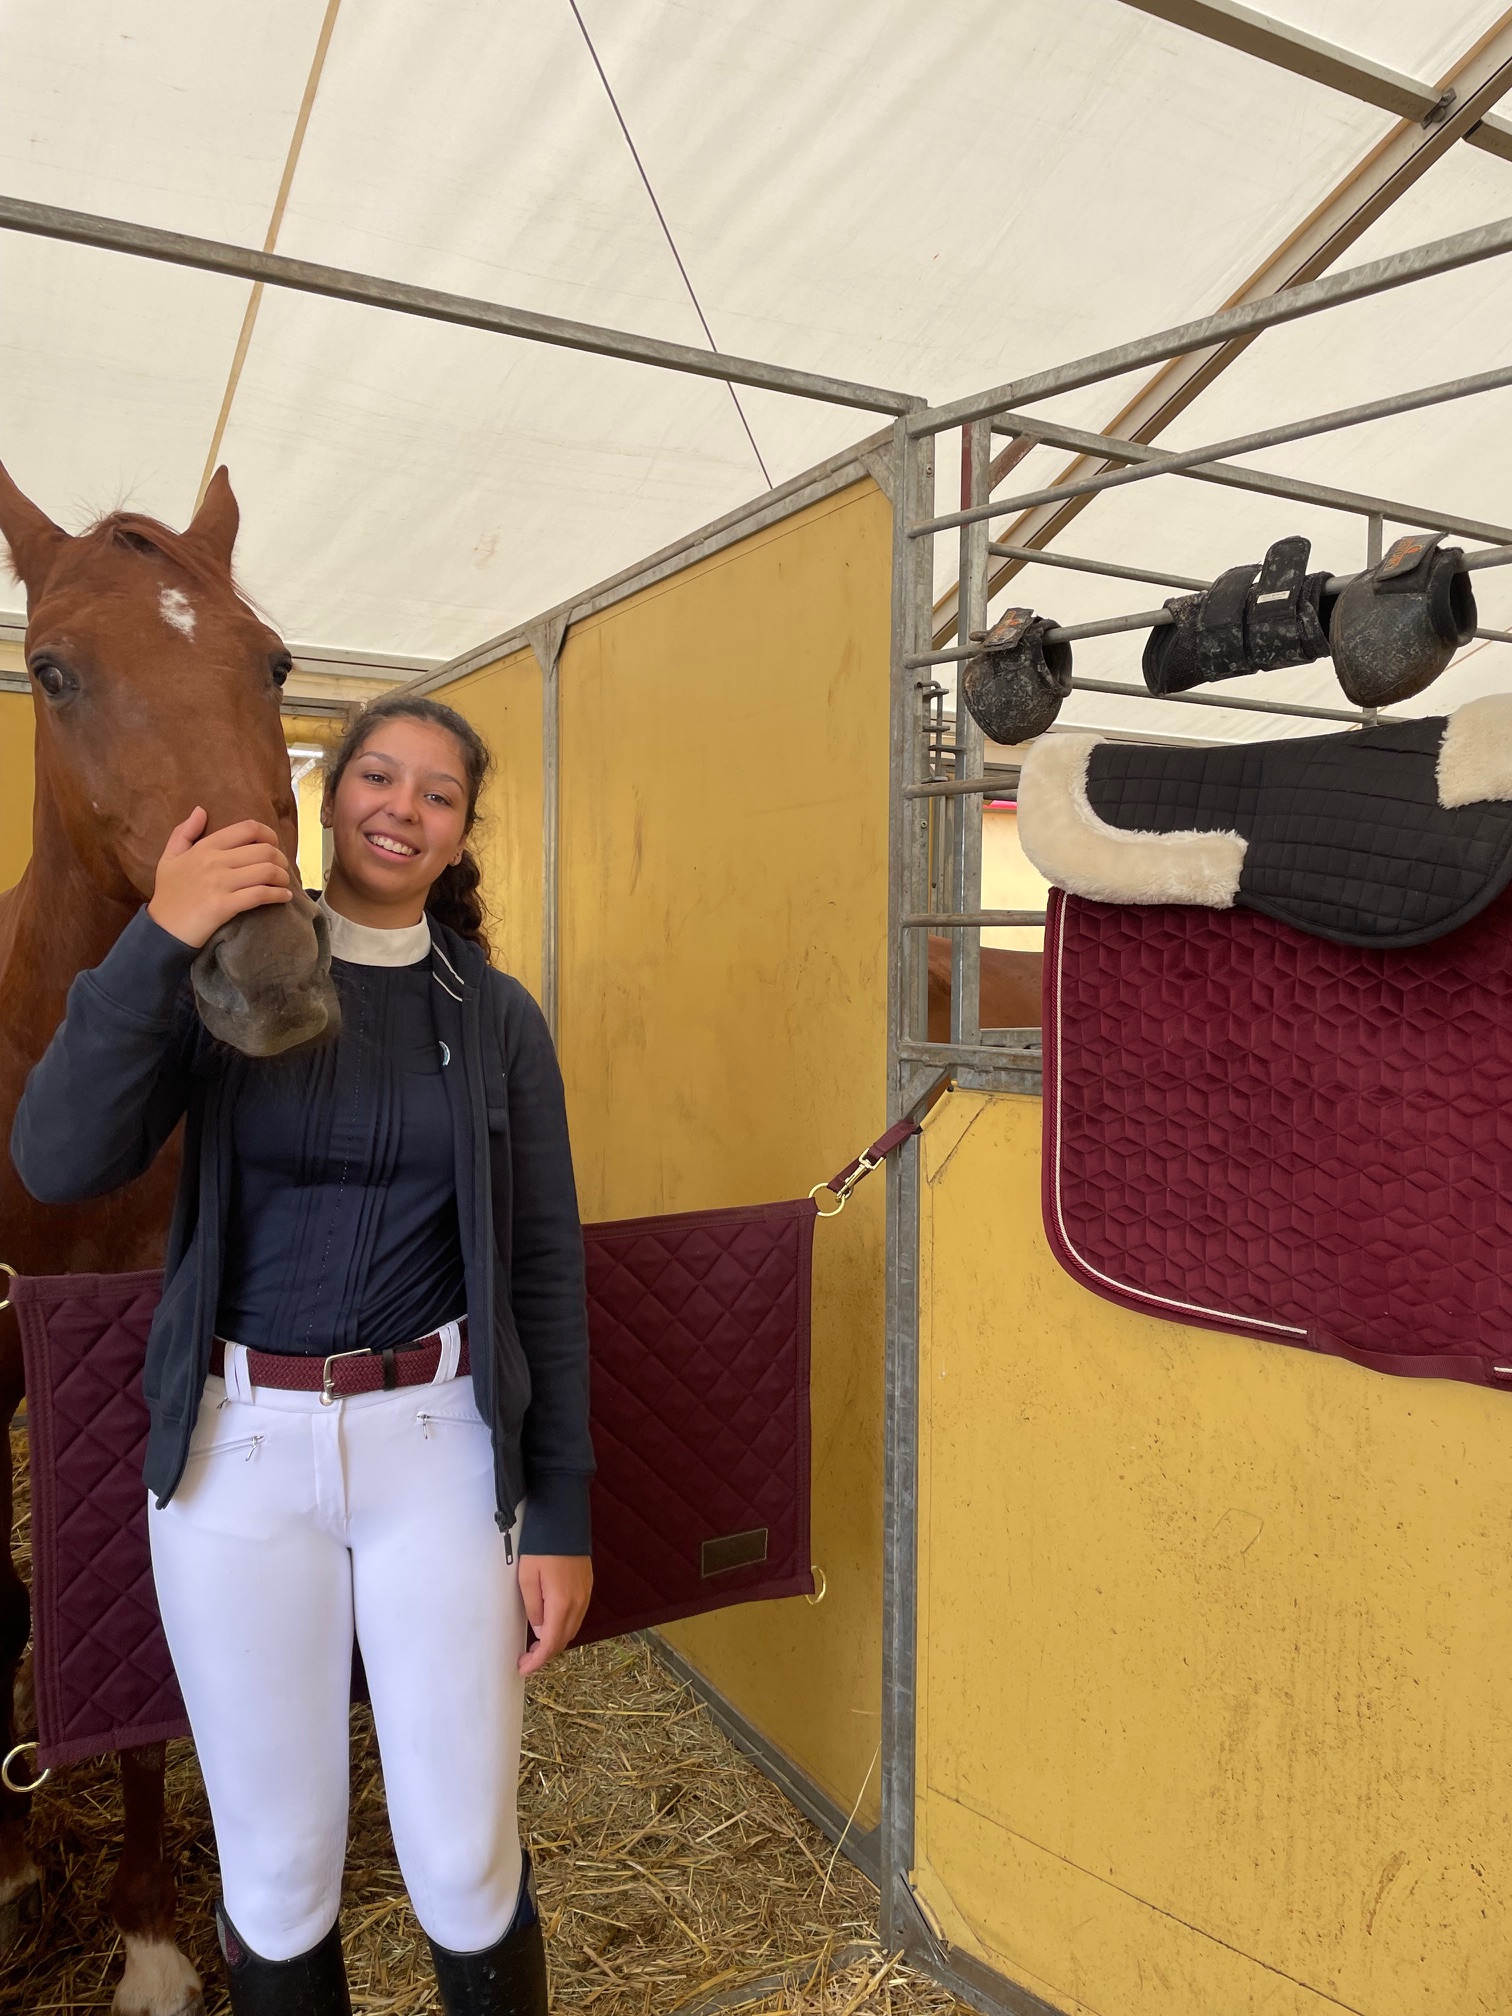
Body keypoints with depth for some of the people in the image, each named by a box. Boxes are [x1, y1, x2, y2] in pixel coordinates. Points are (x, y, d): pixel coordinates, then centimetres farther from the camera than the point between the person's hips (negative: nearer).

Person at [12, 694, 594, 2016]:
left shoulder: (497, 1017, 0)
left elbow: (546, 1271, 0)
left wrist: (563, 1517, -2)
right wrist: (159, 939, -25)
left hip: (438, 1442, 0)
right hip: (238, 1448, 1)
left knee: (467, 1863, 10)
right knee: (277, 1871, 15)